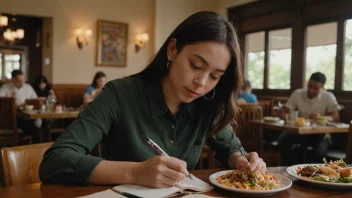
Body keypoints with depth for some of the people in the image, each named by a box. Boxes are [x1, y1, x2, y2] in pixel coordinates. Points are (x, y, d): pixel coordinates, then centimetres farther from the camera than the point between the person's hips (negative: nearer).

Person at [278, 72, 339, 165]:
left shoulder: (329, 97, -7)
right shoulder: (298, 94, -1)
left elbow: (336, 117, -11)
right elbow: (285, 111, -2)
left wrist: (321, 117, -32)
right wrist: (285, 116, -28)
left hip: (320, 134, -2)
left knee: (319, 152, -33)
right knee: (283, 139, -27)